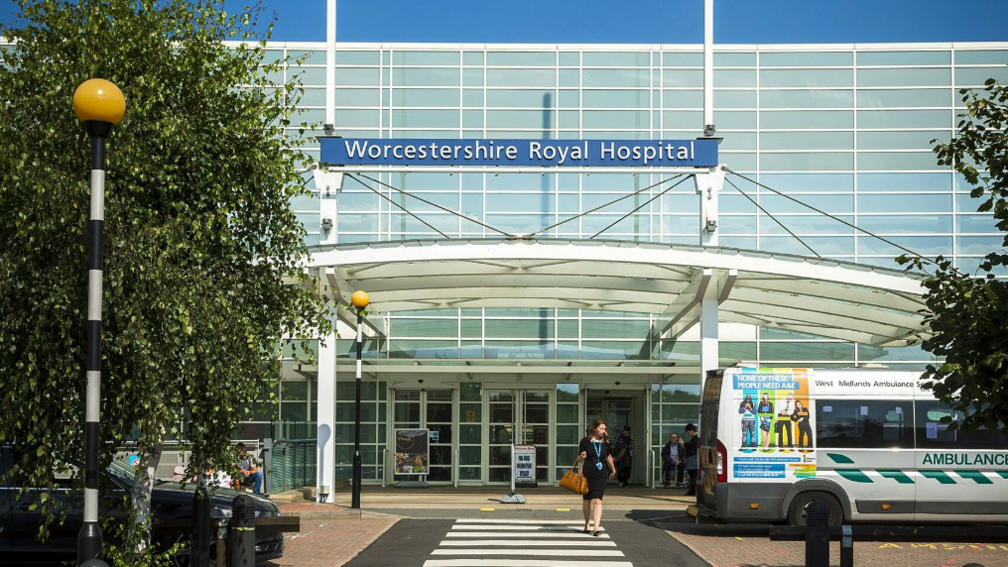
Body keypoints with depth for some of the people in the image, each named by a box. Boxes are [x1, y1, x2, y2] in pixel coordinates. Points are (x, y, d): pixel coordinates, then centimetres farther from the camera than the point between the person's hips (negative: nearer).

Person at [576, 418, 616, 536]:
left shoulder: (605, 442, 6)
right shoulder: (585, 441, -3)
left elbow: (608, 457, 22)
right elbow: (579, 459, 4)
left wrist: (612, 469, 34)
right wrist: (581, 457, -19)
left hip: (601, 475, 1)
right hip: (587, 474, -1)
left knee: (597, 500, -11)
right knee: (586, 500, 12)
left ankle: (596, 528, -17)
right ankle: (586, 524, 32)